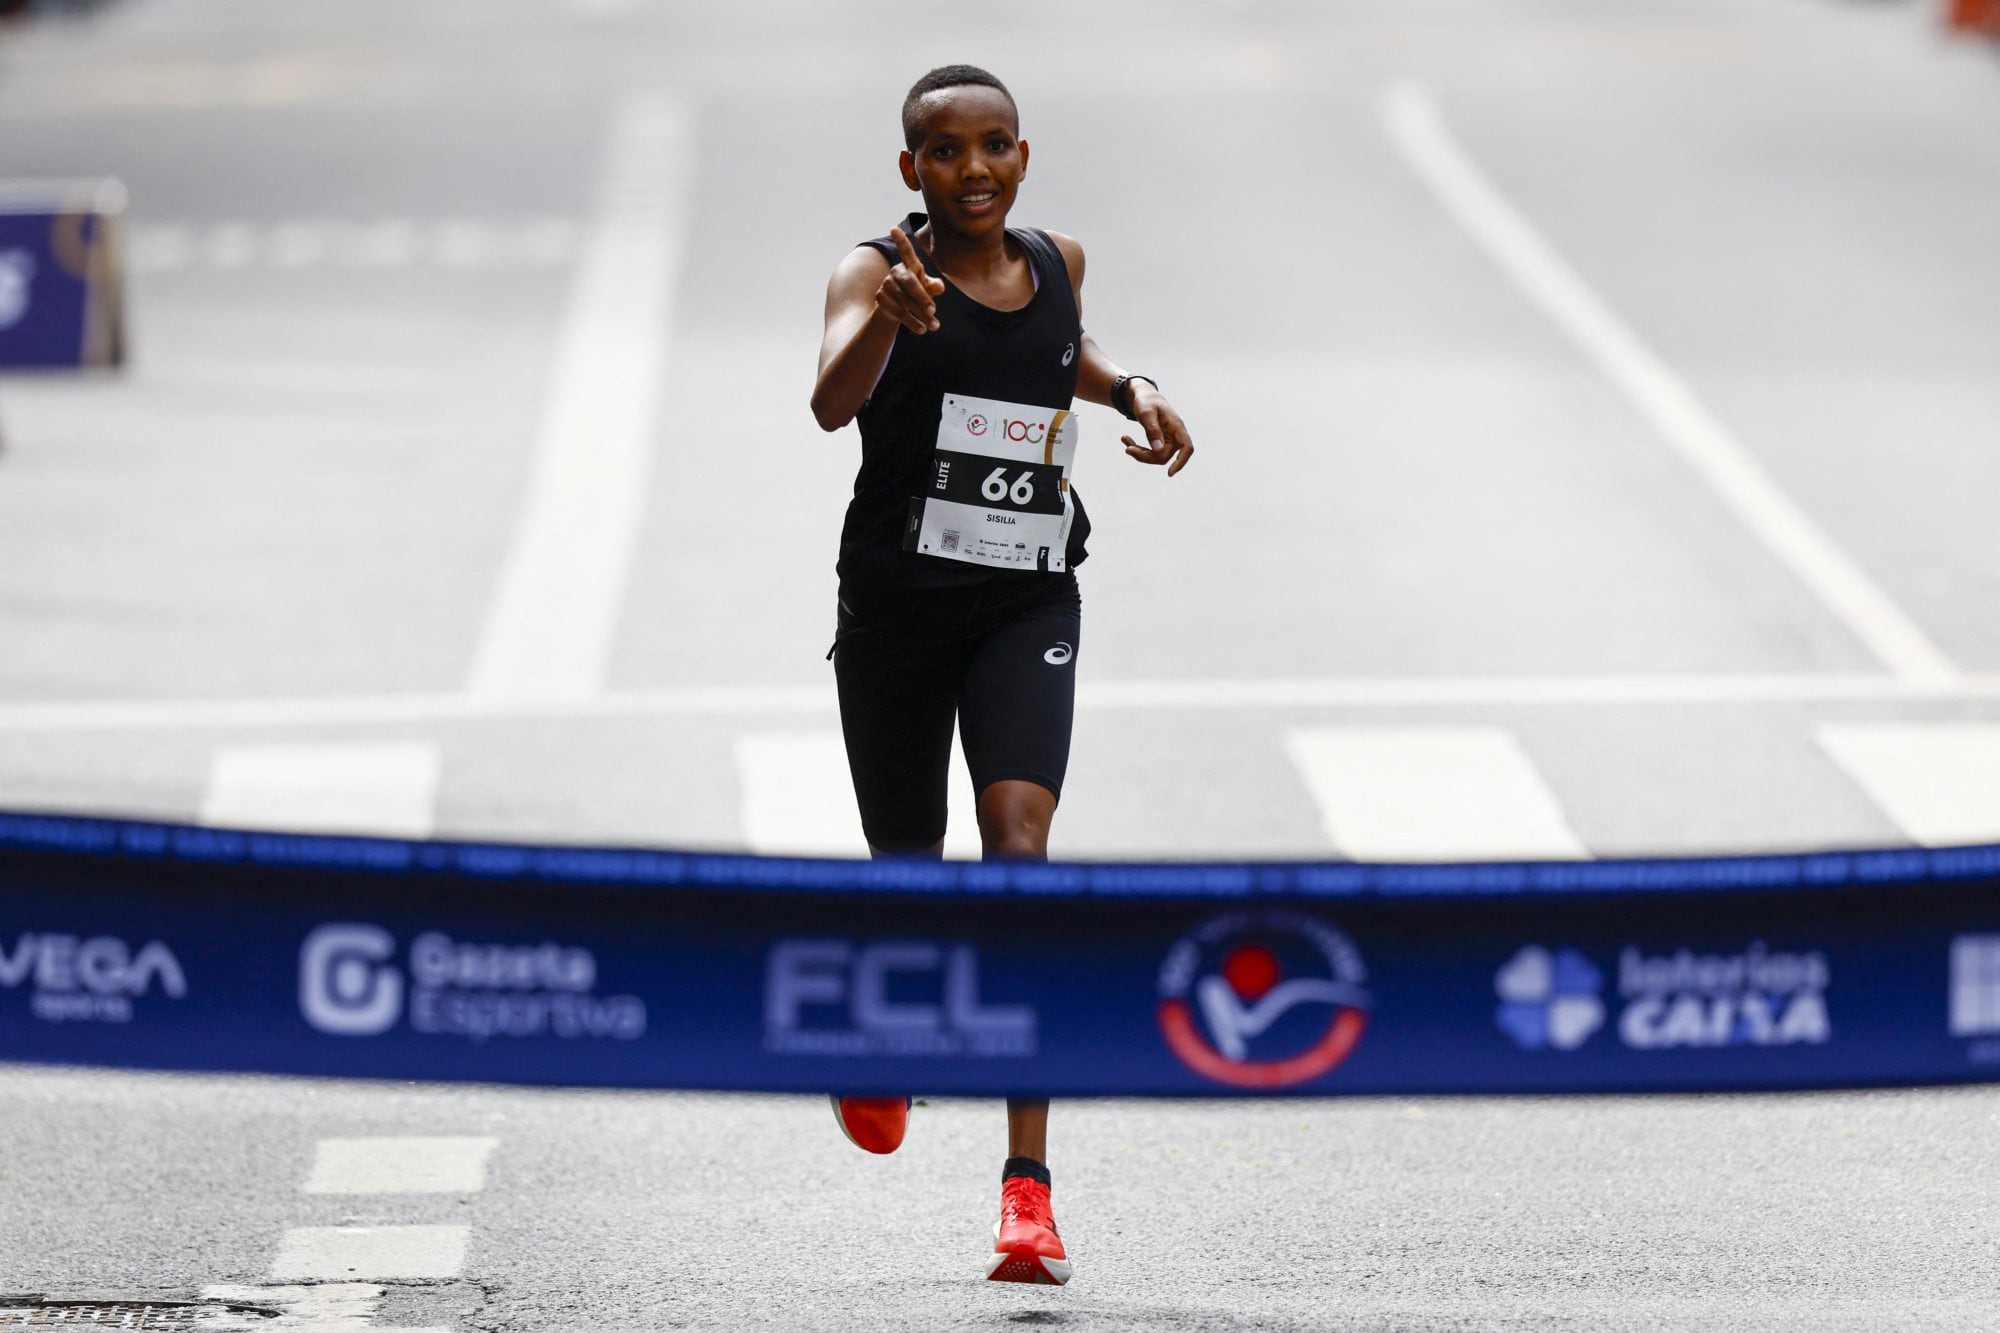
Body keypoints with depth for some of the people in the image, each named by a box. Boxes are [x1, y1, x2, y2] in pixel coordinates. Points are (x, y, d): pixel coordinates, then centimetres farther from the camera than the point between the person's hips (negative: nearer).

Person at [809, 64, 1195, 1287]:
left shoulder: (1056, 263, 5)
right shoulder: (877, 271, -10)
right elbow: (833, 403, -32)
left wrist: (1132, 387, 10)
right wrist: (888, 318, -52)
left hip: (1028, 604, 2)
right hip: (898, 601, -2)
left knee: (1019, 845, -18)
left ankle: (1030, 1184, -22)